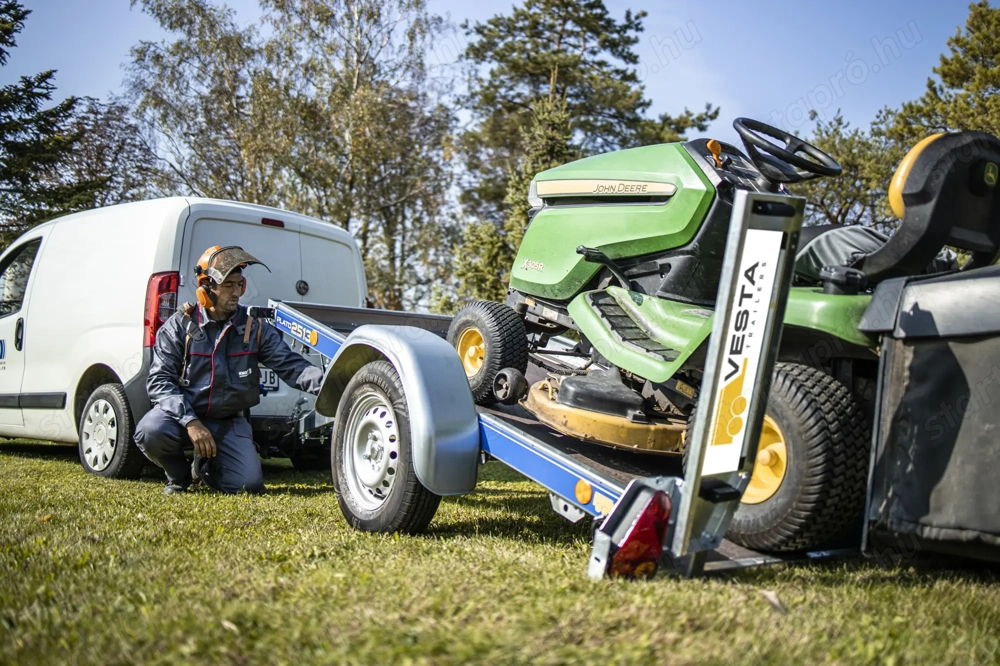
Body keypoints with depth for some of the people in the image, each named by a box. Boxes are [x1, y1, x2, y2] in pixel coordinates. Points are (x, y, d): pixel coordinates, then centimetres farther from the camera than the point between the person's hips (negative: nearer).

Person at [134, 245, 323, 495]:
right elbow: (159, 380, -11)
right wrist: (191, 422, -25)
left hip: (228, 422, 2)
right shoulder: (180, 325, -5)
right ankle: (179, 474, 3)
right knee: (149, 433, -33)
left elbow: (291, 365, -8)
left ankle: (206, 468, 20)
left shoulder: (254, 327, 0)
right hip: (183, 413, -1)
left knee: (248, 483, -17)